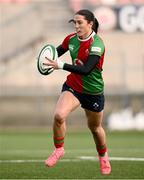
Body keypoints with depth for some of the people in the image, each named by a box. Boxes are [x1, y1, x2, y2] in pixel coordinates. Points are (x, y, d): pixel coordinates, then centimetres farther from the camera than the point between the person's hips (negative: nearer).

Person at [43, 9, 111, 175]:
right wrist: (48, 59, -10)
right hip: (72, 86, 3)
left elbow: (86, 70, -34)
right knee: (59, 115, -25)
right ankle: (58, 149, -1)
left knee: (95, 128, 16)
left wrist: (60, 65, -38)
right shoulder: (71, 39, -6)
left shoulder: (97, 44, -24)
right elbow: (57, 51, 14)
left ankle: (103, 156, 46)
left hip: (93, 91, -3)